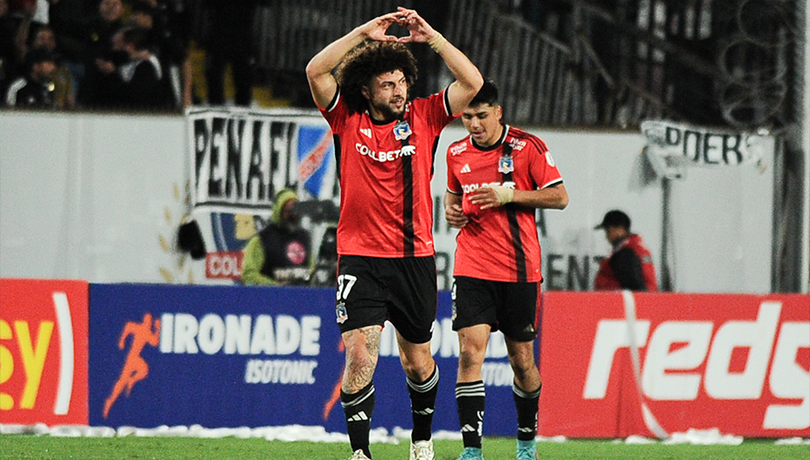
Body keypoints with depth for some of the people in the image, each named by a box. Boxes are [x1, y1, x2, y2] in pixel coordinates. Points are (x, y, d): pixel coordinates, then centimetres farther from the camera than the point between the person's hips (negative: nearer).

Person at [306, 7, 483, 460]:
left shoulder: (423, 117, 4)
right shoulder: (348, 120, 1)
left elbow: (472, 82, -5)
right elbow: (316, 71, -10)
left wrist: (430, 36, -9)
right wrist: (364, 33, -13)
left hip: (415, 259, 2)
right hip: (360, 258, -2)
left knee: (418, 361, 13)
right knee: (360, 354, -15)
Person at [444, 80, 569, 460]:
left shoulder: (528, 147, -5)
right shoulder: (456, 153, 8)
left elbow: (560, 197, -5)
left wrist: (507, 194, -16)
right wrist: (450, 208, 2)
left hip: (519, 268, -2)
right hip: (472, 268, 2)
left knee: (522, 359, 6)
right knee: (470, 351, -14)